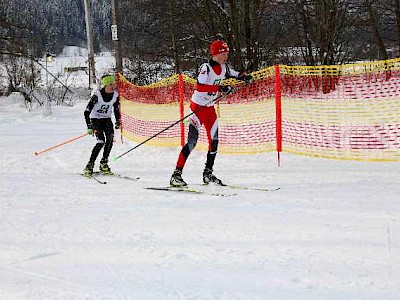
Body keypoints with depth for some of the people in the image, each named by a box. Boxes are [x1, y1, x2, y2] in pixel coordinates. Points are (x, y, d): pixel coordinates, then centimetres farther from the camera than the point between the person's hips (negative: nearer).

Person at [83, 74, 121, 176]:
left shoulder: (115, 95, -5)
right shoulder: (97, 95, -21)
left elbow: (116, 109, 14)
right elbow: (87, 111, -19)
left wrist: (118, 121, 3)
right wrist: (89, 127, -24)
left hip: (107, 119, 4)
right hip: (95, 119, -4)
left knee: (110, 137, -22)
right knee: (101, 141, -22)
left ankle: (104, 163, -14)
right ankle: (90, 165, -13)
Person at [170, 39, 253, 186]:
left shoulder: (223, 68, 4)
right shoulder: (206, 68, -20)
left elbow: (233, 74, 24)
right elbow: (200, 87, -33)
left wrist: (244, 76, 3)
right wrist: (220, 88, -38)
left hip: (210, 108, 8)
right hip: (198, 106, -8)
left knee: (214, 140, 8)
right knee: (192, 140, -15)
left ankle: (208, 173, 21)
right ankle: (177, 173, -14)